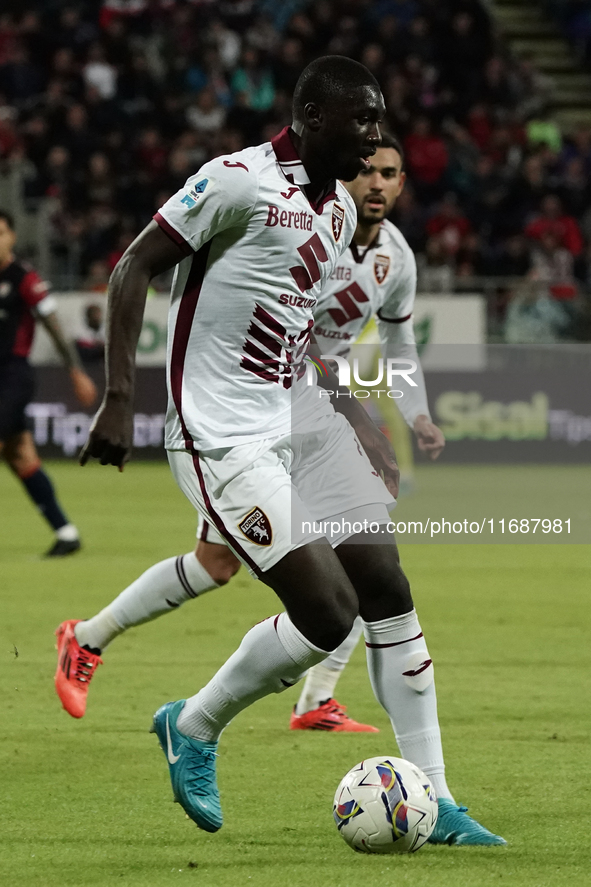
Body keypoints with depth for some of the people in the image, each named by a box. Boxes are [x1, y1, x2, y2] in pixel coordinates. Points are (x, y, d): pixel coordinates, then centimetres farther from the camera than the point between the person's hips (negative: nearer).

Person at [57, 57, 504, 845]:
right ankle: (194, 728, 10)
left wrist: (354, 417, 20)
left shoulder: (340, 208, 12)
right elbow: (134, 269, -13)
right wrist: (119, 399, -19)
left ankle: (432, 803, 6)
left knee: (388, 594, 0)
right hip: (223, 438, -9)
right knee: (327, 610, -15)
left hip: (299, 419, 9)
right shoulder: (239, 180, -14)